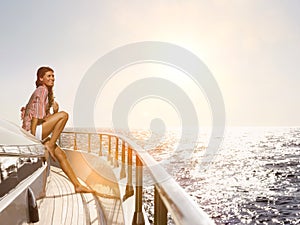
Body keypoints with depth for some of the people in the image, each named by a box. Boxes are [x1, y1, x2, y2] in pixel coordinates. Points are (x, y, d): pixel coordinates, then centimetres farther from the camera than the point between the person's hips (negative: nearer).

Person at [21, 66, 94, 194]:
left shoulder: (48, 92, 18)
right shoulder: (42, 90, -10)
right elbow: (36, 115, -17)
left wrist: (55, 112, -3)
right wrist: (32, 137, -19)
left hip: (38, 133, 9)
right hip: (32, 131, -9)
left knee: (61, 155, 5)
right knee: (64, 115, -21)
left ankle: (78, 186, 9)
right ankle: (50, 145, -13)